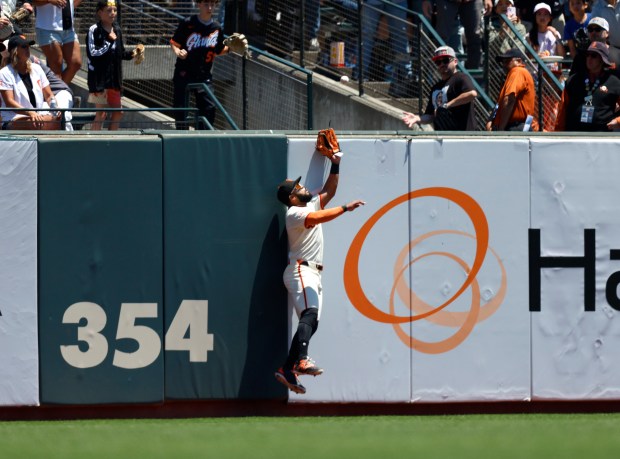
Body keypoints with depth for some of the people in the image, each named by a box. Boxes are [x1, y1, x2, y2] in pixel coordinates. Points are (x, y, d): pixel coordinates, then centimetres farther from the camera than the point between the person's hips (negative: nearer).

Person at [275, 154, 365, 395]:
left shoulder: (311, 205, 20)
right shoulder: (295, 213, -9)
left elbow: (328, 191, 28)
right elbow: (319, 218, -25)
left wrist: (335, 166, 17)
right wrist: (346, 208, -26)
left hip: (313, 274, 10)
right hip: (300, 270, -10)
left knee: (310, 322, 3)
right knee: (310, 314, -28)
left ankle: (287, 370, 3)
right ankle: (302, 361, -45)